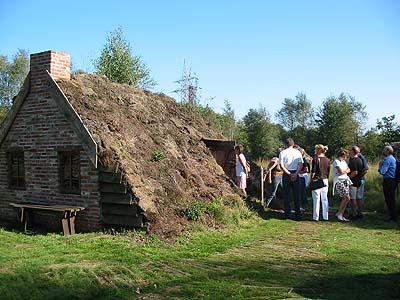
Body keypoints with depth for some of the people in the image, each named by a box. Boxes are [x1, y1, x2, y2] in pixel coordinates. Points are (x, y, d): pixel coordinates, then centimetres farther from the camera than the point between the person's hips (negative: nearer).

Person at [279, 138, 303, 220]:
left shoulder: (282, 153, -3)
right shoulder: (297, 152, 4)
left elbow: (282, 166, -11)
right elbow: (301, 165, -5)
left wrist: (289, 174, -9)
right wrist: (295, 174, -11)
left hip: (286, 174, -2)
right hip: (295, 174, 2)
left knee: (287, 194, 4)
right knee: (296, 194, 8)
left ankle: (287, 214, 4)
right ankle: (297, 214, 10)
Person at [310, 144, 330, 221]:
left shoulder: (315, 158, -10)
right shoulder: (327, 160, 7)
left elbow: (313, 171, -11)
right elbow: (328, 172, 12)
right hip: (325, 180, 5)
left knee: (316, 199, 0)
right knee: (325, 199, 11)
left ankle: (316, 217, 3)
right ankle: (325, 217, 16)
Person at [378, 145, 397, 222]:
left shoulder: (387, 159, -15)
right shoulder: (393, 158, 16)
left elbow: (382, 172, -19)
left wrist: (380, 164, -4)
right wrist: (382, 164, 7)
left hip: (388, 181, -10)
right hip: (393, 180, 10)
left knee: (389, 200, -2)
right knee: (392, 199, 15)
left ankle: (393, 218, 3)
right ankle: (393, 216, 22)